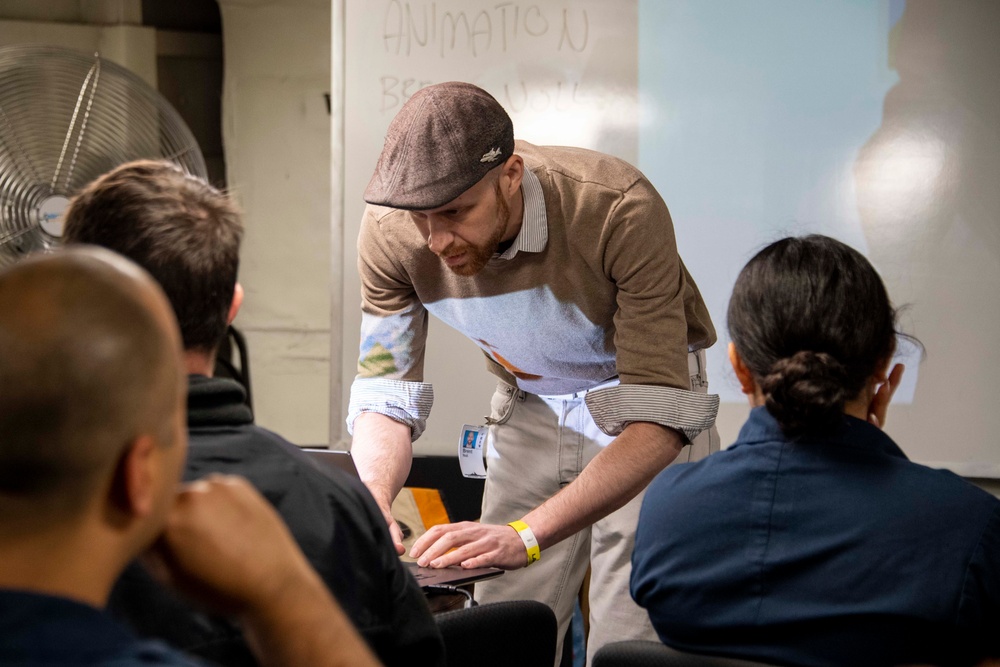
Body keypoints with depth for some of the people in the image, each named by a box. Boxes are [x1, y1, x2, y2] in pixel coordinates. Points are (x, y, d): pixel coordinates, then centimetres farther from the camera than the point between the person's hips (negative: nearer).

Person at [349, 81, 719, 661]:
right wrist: (373, 504, -35)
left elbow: (657, 418, -36)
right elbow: (386, 394, -13)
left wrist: (526, 534, -46)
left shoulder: (621, 210, -35)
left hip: (648, 427, -4)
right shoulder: (390, 234, -21)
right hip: (531, 409, 4)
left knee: (630, 645, -12)